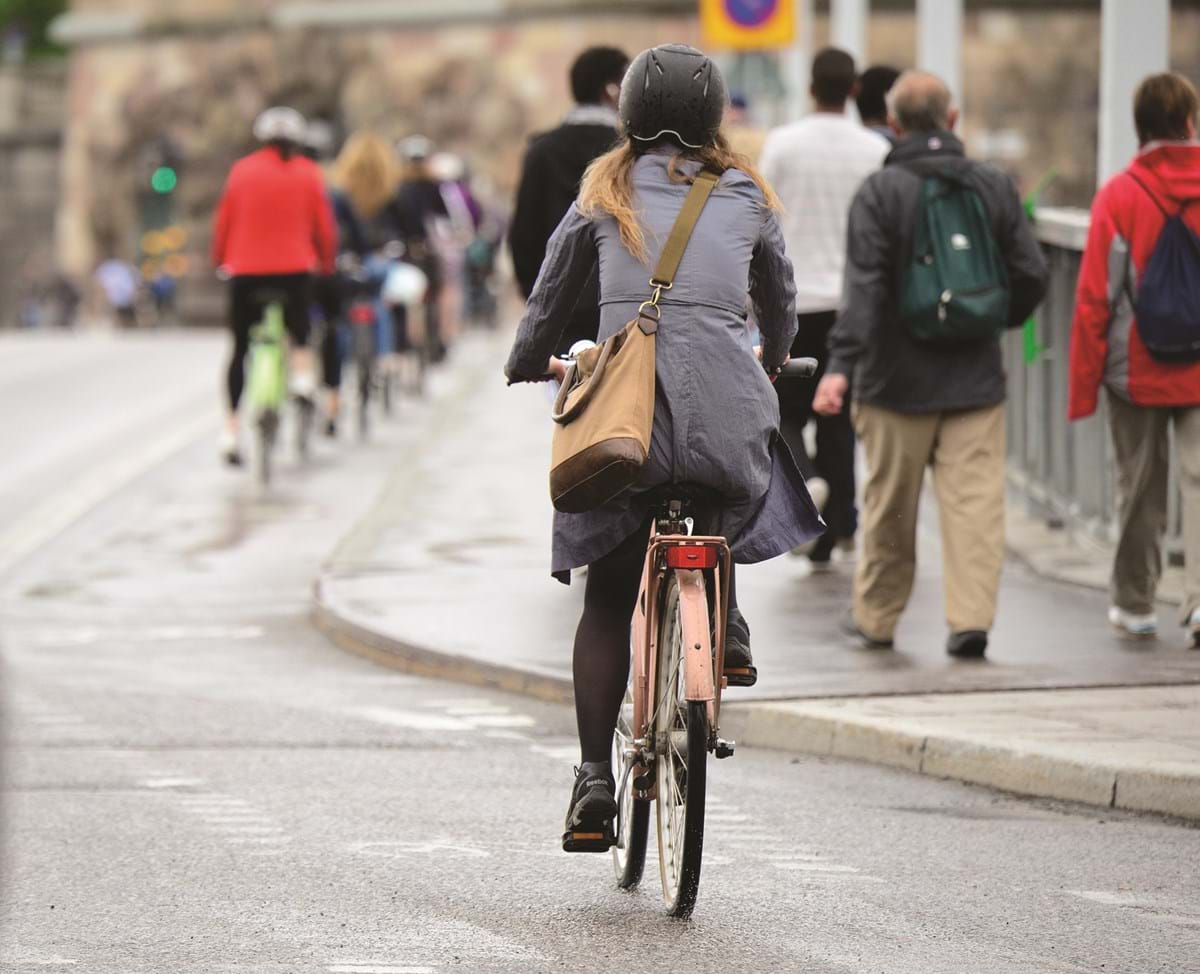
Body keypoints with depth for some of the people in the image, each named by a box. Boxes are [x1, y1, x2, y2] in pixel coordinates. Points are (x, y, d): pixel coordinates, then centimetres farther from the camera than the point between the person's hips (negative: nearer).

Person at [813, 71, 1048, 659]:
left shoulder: (880, 191, -7)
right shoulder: (994, 187, 3)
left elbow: (864, 286, -17)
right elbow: (1031, 275, 5)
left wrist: (841, 365, -21)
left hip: (898, 379, -2)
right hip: (976, 377, 2)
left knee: (890, 505, 10)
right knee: (975, 500, -1)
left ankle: (877, 617, 22)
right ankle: (971, 618, -11)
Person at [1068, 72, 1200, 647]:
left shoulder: (1118, 197, -8)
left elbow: (1094, 301, -8)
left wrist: (1083, 386, -2)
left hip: (1138, 374, 0)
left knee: (1141, 491, 12)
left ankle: (1134, 604, 23)